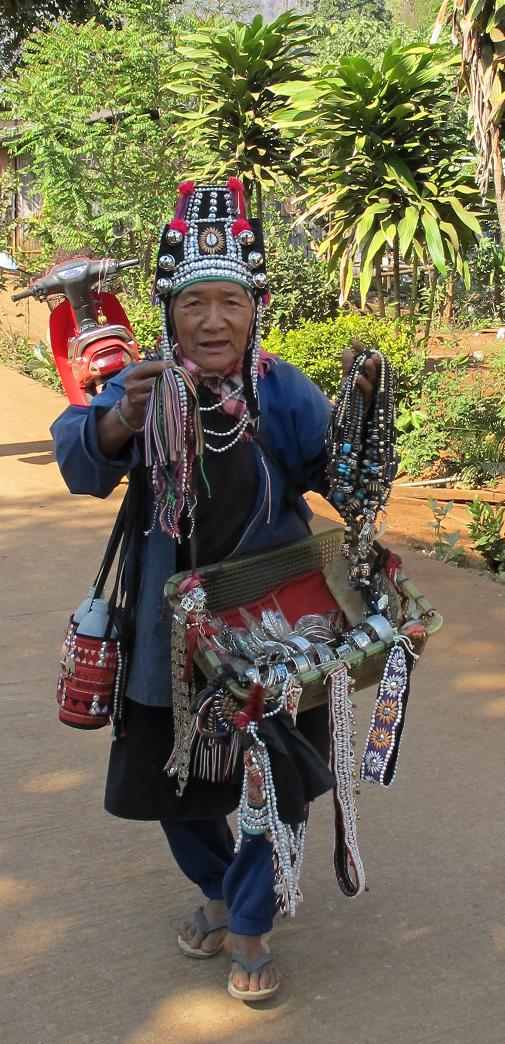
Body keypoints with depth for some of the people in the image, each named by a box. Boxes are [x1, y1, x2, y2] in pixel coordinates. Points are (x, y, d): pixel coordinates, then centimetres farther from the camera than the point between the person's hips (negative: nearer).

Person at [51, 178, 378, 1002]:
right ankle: (218, 890, 46)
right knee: (173, 777, 16)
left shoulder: (282, 390, -10)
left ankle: (249, 923, 33)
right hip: (175, 625, 2)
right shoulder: (145, 386, -10)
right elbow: (80, 462, -25)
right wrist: (123, 419, -47)